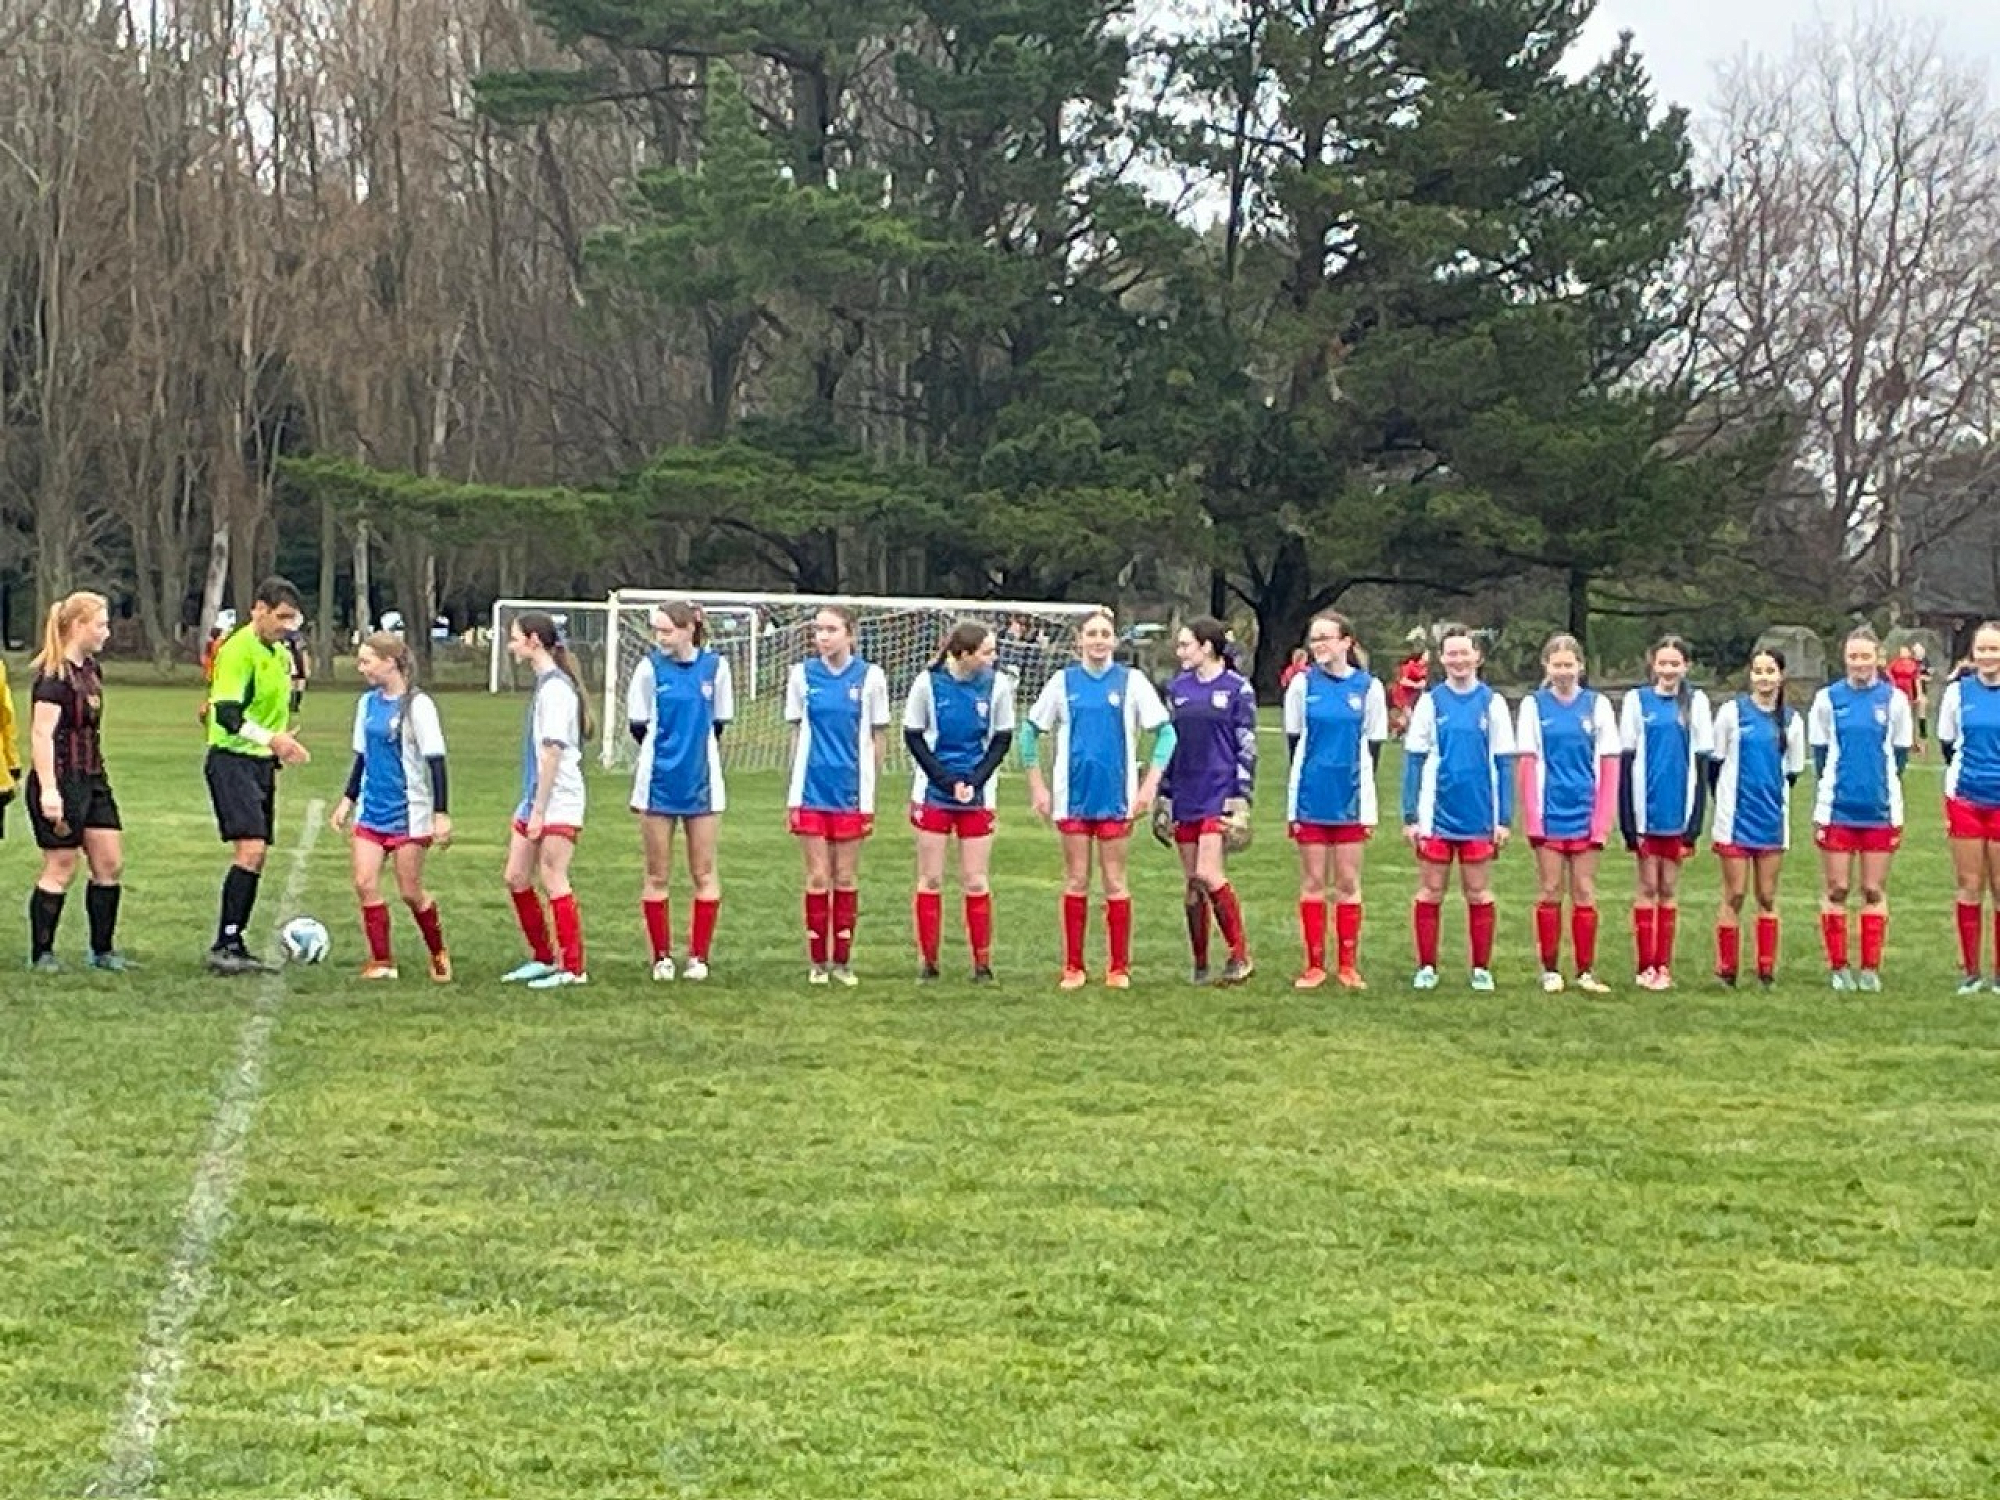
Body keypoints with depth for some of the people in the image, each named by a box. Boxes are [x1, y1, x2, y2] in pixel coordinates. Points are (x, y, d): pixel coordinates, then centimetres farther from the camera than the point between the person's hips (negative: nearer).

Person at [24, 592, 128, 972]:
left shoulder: (91, 669, 11)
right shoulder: (54, 675, -15)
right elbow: (42, 733, -21)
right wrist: (48, 790, -27)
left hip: (92, 779, 9)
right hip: (60, 781, -9)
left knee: (110, 864, 7)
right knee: (61, 869, -2)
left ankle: (102, 951, 16)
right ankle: (41, 953, 9)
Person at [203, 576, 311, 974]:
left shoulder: (280, 653, 15)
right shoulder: (238, 650, -14)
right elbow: (226, 714, -23)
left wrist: (283, 743, 20)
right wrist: (270, 739, -32)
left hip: (262, 763, 9)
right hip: (232, 760, -9)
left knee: (256, 857, 8)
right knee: (250, 850, -18)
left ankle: (235, 946, 14)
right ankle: (223, 947, -17)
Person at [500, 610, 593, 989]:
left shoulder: (556, 687, -15)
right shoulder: (543, 683, 14)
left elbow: (552, 752, -19)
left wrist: (539, 811, -20)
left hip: (558, 802, -10)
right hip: (534, 800, 10)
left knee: (553, 881, -7)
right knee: (516, 878, 11)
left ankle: (573, 968, -2)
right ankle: (542, 958, 21)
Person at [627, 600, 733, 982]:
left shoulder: (715, 666, -2)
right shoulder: (650, 668, -5)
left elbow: (718, 724, 8)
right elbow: (638, 727, 1)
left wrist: (694, 750, 4)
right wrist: (672, 750, 5)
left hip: (701, 785, 1)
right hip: (658, 785, -1)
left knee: (704, 874, 5)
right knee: (657, 876, 5)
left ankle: (699, 957, 13)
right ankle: (662, 957, 13)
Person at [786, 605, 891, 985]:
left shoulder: (869, 676, -2)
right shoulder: (802, 674, 1)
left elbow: (878, 738, 5)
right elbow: (797, 733, 8)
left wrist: (870, 793, 4)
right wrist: (793, 794, 6)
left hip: (852, 793, -1)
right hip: (812, 792, 1)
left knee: (846, 879, 5)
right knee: (817, 878, 2)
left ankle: (842, 960, 14)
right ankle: (818, 961, 10)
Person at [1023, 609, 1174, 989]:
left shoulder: (1131, 681, 0)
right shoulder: (1063, 682, 4)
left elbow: (1165, 733, 1)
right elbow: (1030, 732, 11)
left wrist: (1150, 785, -5)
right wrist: (1037, 787, 6)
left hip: (1116, 797, -1)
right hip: (1073, 797, 1)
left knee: (1115, 883, 2)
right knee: (1076, 883, 5)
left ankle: (1118, 968, 9)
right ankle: (1073, 968, 10)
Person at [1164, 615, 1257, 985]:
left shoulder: (1237, 688, -4)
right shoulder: (1178, 689, 11)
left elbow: (1247, 746, -4)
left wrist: (1242, 798, -10)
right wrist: (1165, 797, 13)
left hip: (1220, 794, -5)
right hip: (1186, 796, 5)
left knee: (1208, 874, -17)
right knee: (1192, 881, 6)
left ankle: (1241, 954, -6)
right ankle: (1200, 964, 13)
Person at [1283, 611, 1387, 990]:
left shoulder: (1368, 687, 0)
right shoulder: (1303, 684, 2)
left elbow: (1372, 748, 4)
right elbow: (1295, 743, 5)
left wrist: (1367, 804, 1)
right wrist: (1294, 801, 2)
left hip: (1350, 801, 0)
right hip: (1311, 800, 0)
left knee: (1348, 883, 5)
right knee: (1312, 883, 5)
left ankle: (1348, 965, 12)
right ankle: (1315, 965, 10)